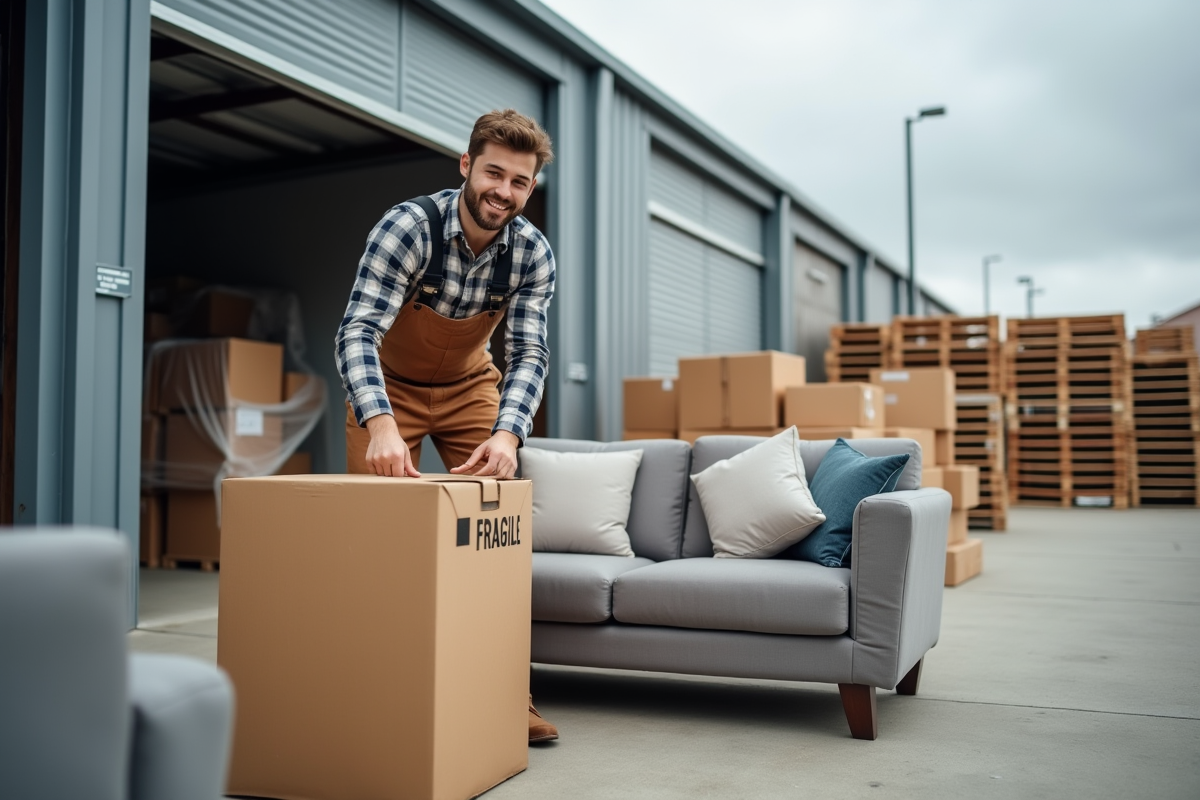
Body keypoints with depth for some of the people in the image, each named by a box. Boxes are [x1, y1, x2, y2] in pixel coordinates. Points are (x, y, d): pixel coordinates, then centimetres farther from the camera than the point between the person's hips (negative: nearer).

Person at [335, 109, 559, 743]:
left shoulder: (532, 252, -18)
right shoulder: (408, 227, -29)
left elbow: (528, 354, -21)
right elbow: (359, 330, -39)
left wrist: (506, 435, -41)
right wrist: (381, 425, -56)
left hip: (470, 385, 3)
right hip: (389, 384, -2)